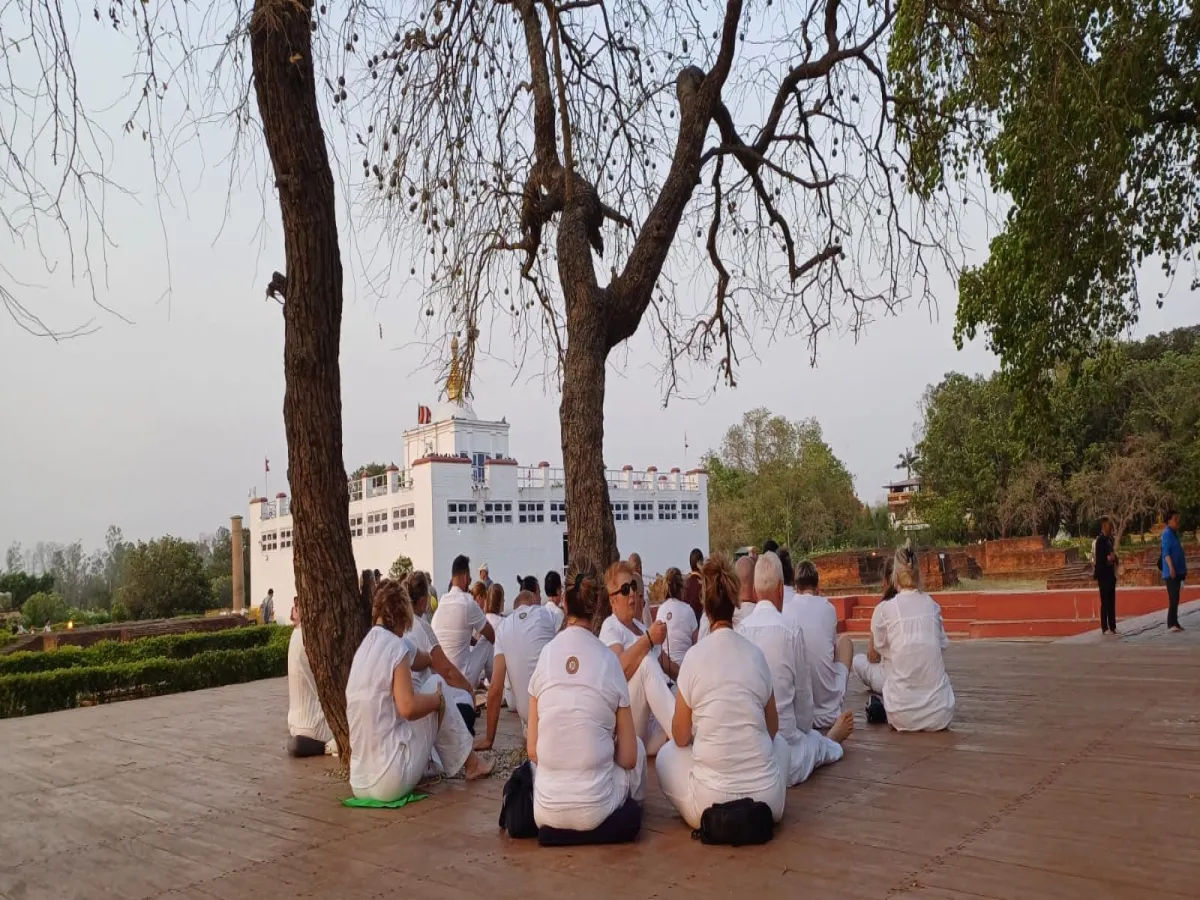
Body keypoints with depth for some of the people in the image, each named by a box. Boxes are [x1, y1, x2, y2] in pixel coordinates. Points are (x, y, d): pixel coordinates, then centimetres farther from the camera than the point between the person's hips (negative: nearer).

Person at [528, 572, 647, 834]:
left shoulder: (545, 655, -3)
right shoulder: (609, 660, -6)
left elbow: (533, 751, 0)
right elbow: (628, 758, -2)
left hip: (546, 809, 2)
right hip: (595, 810, -2)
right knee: (638, 747, 26)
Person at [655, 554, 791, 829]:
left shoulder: (695, 657, -6)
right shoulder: (756, 654, 1)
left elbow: (680, 737, 2)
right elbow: (772, 728, 13)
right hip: (767, 801, 2)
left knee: (666, 755, 26)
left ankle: (709, 816, 16)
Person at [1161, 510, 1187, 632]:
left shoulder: (1174, 533, 18)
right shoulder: (1167, 533, -12)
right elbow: (1166, 552, -19)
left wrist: (1183, 570, 22)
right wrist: (1171, 568, -27)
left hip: (1177, 571, 10)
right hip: (1171, 572, -10)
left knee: (1175, 598, 11)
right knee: (1173, 598, -12)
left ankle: (1174, 623, 15)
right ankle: (1171, 624, -12)